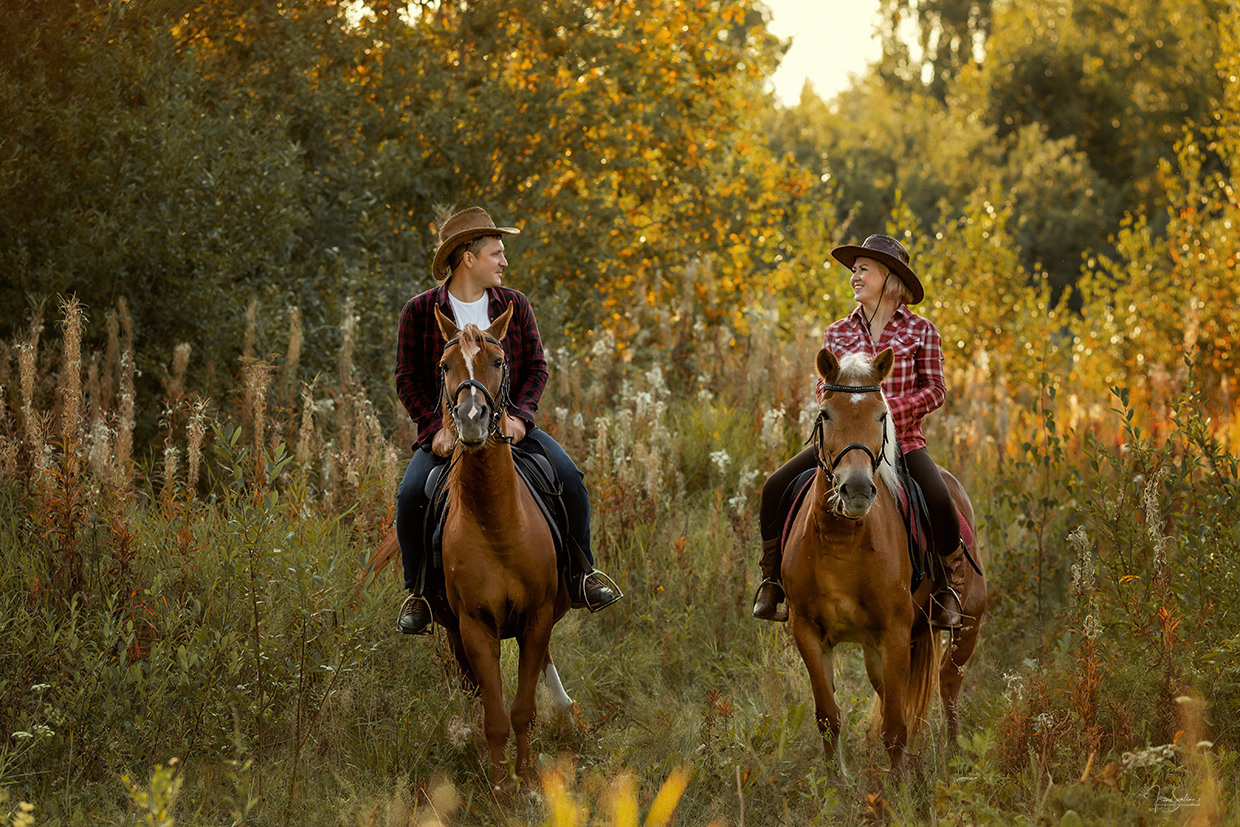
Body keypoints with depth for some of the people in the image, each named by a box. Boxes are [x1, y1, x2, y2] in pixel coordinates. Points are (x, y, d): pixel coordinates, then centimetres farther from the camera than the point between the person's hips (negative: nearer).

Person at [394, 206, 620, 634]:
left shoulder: (514, 305, 4)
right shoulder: (420, 311, -3)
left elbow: (536, 367, 7)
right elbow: (408, 379, -1)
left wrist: (519, 414, -11)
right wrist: (436, 426, -15)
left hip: (508, 422, 2)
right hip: (447, 427, -2)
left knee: (569, 479, -19)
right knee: (410, 495, -26)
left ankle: (580, 575, -3)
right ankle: (418, 592, -5)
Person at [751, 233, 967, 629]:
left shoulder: (920, 332, 2)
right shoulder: (838, 334, 11)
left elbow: (934, 390, -1)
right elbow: (825, 387, 13)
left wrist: (888, 408, -17)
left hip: (901, 440, -3)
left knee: (939, 500, -30)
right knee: (776, 489, -16)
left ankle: (950, 586, -7)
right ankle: (772, 580, 1)